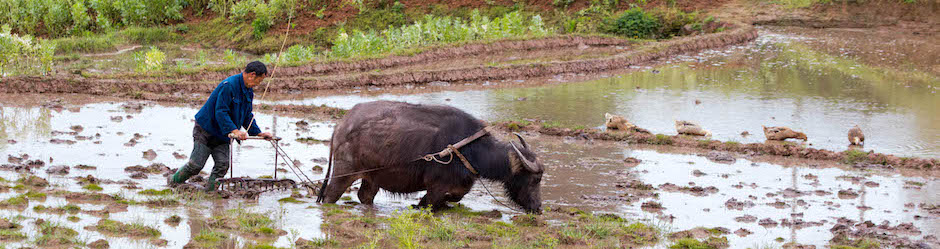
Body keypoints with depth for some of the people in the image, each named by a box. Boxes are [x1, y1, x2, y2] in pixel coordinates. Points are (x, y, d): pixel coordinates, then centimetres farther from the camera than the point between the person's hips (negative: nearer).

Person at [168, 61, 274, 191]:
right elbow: (220, 112, -29)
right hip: (206, 131, -8)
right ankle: (173, 181, 18)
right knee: (196, 164, -5)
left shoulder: (249, 92, 6)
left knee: (223, 165, -9)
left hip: (222, 135, 8)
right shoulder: (228, 85, -24)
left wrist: (258, 133, 3)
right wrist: (234, 130, -37)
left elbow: (247, 116, 15)